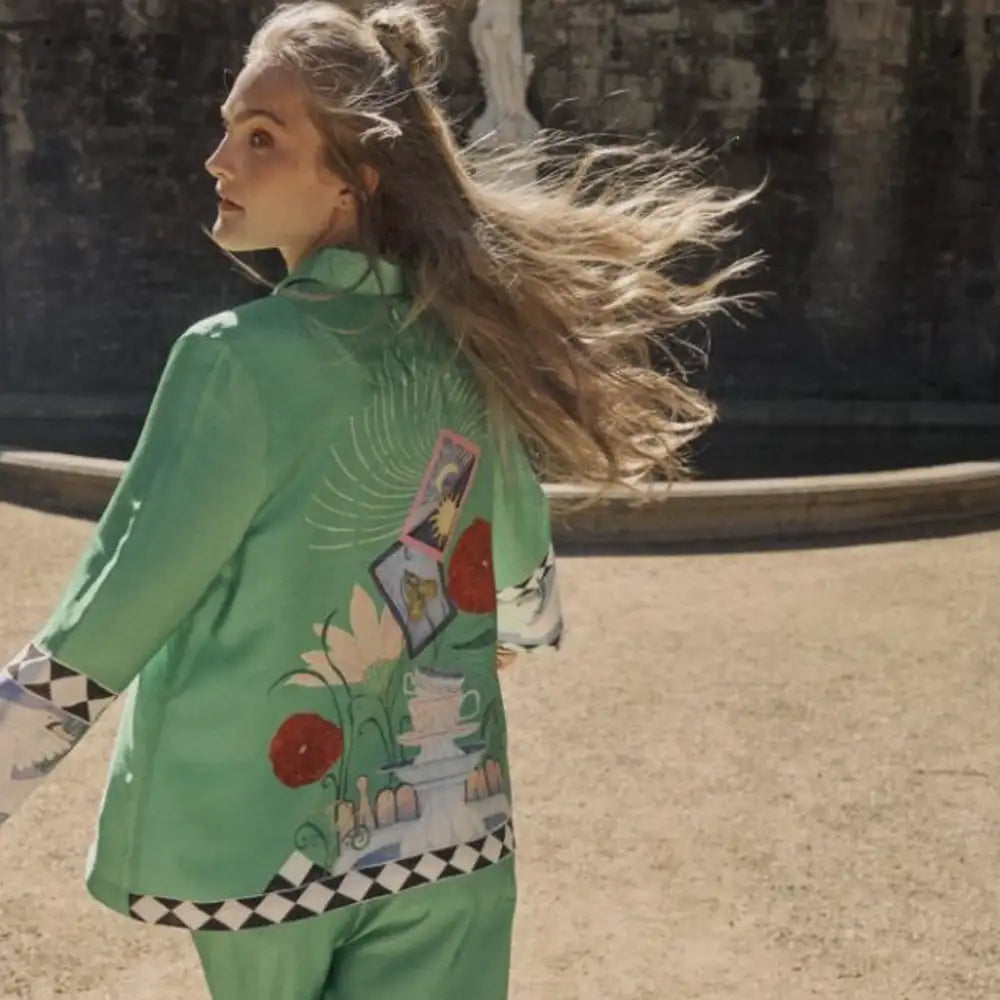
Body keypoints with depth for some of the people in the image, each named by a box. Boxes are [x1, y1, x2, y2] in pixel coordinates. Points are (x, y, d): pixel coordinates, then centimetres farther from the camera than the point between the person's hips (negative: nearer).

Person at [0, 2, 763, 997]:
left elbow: (98, 628, -15)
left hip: (253, 834, -4)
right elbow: (518, 582, 16)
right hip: (443, 829, 4)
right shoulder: (465, 346, 1)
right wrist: (523, 629, 37)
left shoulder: (242, 360, -18)